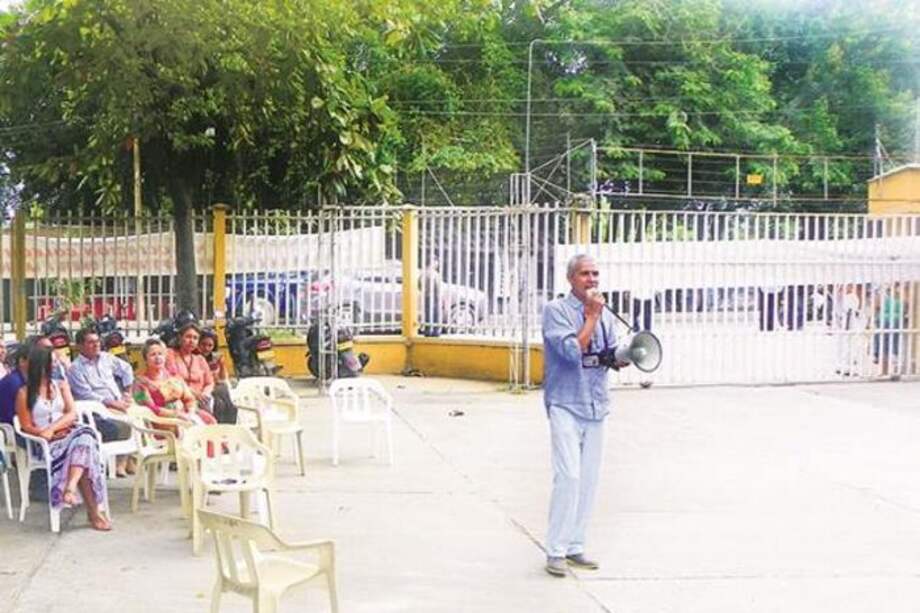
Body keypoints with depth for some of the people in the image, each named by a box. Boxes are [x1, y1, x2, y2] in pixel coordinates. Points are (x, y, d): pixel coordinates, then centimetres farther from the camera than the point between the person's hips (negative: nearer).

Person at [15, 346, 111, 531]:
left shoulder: (61, 385, 14)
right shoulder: (24, 394, 1)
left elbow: (72, 414, 2)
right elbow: (27, 427, 0)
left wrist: (52, 428, -15)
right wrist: (44, 433, -17)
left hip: (68, 434, 4)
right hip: (44, 444, -4)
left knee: (85, 436, -35)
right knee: (82, 449, -33)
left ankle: (70, 487, -49)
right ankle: (93, 511, -38)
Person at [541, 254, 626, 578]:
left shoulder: (605, 314, 14)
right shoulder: (556, 310, -5)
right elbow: (573, 351, -17)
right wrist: (591, 316, -12)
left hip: (595, 406, 6)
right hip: (565, 404, -6)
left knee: (588, 479, 6)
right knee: (568, 476, -15)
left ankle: (574, 546, 15)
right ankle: (555, 551, -8)